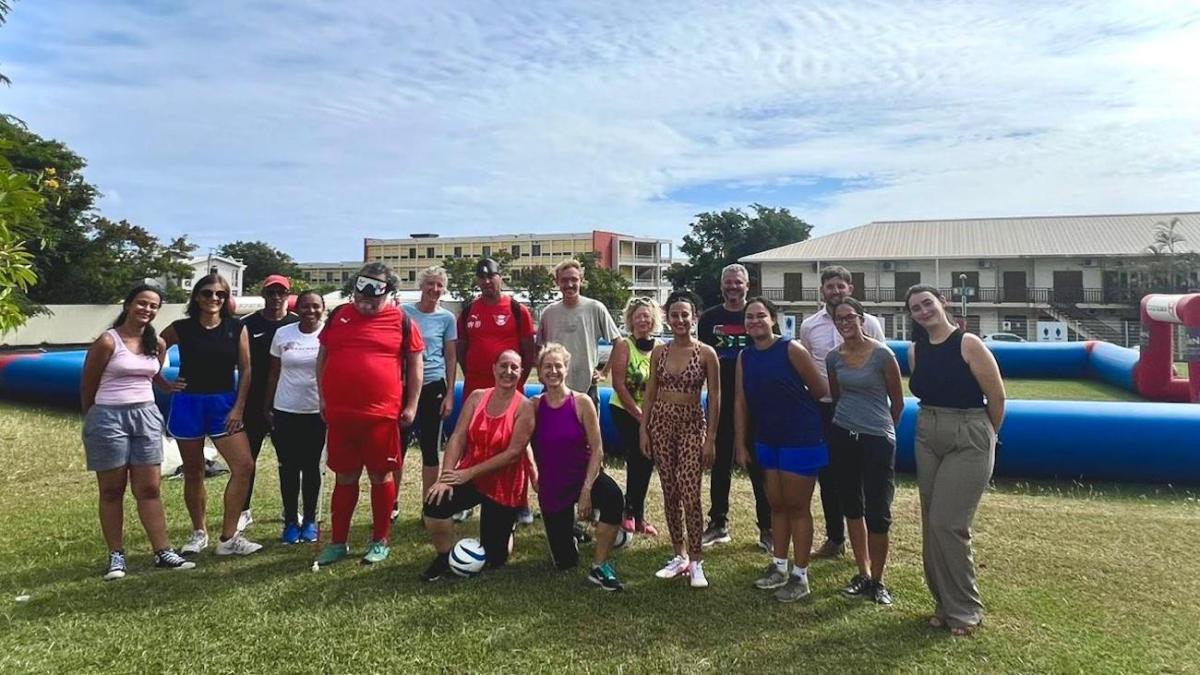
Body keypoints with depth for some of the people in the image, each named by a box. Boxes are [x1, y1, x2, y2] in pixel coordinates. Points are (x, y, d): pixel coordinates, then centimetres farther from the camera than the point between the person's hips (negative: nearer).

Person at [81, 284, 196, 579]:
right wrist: (93, 419, 11)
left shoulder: (158, 344, 6)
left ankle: (163, 552, 8)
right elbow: (87, 386, 0)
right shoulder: (107, 341, -9)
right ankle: (116, 555, 15)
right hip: (108, 417, -4)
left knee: (149, 489, 5)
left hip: (146, 415, 4)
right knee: (112, 490, 6)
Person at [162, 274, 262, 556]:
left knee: (244, 466, -11)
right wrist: (163, 384, 2)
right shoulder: (181, 328, -1)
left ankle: (228, 537, -1)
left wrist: (238, 407, -5)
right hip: (187, 404, 0)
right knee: (193, 473, 9)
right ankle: (199, 533, 27)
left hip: (224, 405, 1)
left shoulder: (237, 329, 0)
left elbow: (245, 370, 1)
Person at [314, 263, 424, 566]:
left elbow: (415, 364, 1)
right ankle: (337, 542, 24)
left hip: (382, 415, -3)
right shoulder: (338, 315, 9)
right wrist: (323, 398, 9)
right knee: (344, 478, 13)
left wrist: (411, 405, -4)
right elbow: (322, 357, 16)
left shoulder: (401, 320, -1)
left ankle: (380, 541, 20)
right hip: (339, 414, 3)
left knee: (381, 476, 7)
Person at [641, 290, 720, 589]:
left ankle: (696, 561, 6)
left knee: (690, 495, -8)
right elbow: (650, 394, 9)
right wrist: (643, 430, 4)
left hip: (692, 424, -3)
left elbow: (714, 399, -4)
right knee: (670, 493, 9)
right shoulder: (658, 352, 4)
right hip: (661, 422, 4)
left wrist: (711, 438, -7)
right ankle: (679, 555, 22)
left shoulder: (706, 353, -5)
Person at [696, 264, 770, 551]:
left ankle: (767, 528, 12)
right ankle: (718, 524, 21)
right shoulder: (710, 318, 5)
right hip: (721, 400, 2)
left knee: (759, 465, 2)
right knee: (720, 463, 10)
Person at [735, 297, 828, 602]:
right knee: (776, 505, 16)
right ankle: (779, 566, 31)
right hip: (767, 440, 6)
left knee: (797, 506, 3)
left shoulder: (791, 349, -15)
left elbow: (820, 390, -8)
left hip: (801, 439, -6)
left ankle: (800, 576, 15)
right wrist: (741, 445, 4)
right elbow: (741, 402, 5)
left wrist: (792, 403, 7)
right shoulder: (744, 357, 2)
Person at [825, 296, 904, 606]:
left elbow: (898, 402, 0)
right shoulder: (833, 357, 2)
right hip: (843, 437, 5)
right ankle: (863, 573, 26)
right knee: (852, 506, 12)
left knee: (877, 512, -4)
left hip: (877, 440, -4)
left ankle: (877, 580, 14)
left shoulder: (882, 354, -10)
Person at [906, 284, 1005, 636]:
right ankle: (945, 601, 25)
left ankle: (965, 609, 12)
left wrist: (984, 438, 4)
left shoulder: (968, 344, -14)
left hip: (969, 441, -6)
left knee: (947, 523, -7)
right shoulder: (915, 350, 3)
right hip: (928, 438, 6)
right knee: (932, 524, 9)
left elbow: (997, 398, -9)